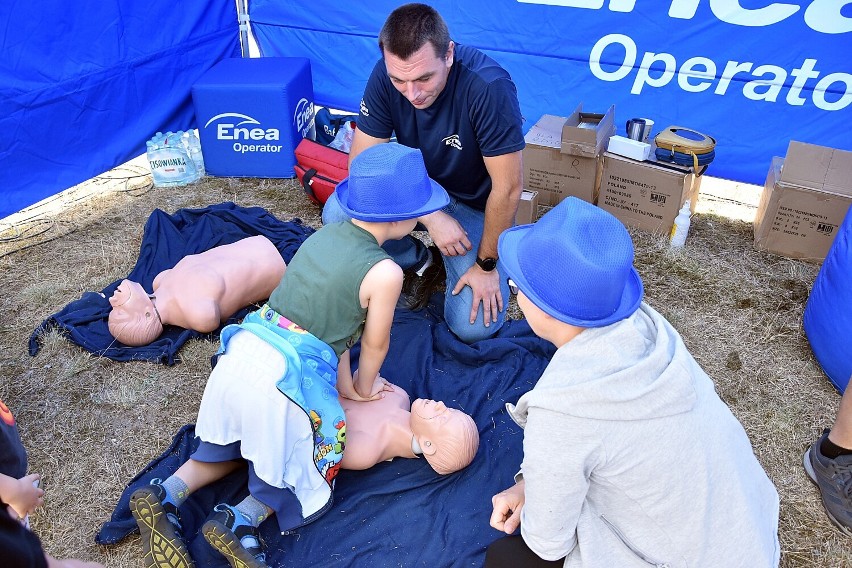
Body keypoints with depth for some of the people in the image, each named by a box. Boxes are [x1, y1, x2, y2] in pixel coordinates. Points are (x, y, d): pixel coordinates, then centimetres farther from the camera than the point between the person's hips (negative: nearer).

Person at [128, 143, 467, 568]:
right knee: (305, 471, 21)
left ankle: (163, 496, 20)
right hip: (287, 376, -7)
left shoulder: (324, 234, 7)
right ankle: (241, 522, 4)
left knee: (232, 445, 32)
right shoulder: (385, 273, -14)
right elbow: (374, 344, 1)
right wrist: (363, 388, 21)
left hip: (242, 351, 7)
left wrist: (345, 385, 21)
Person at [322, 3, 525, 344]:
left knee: (473, 327, -17)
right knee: (337, 215, -23)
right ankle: (420, 262, 4)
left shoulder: (489, 87, -33)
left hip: (476, 206, -3)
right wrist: (430, 216, -27)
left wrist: (486, 264, -17)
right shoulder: (385, 76, -21)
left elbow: (508, 187, -26)